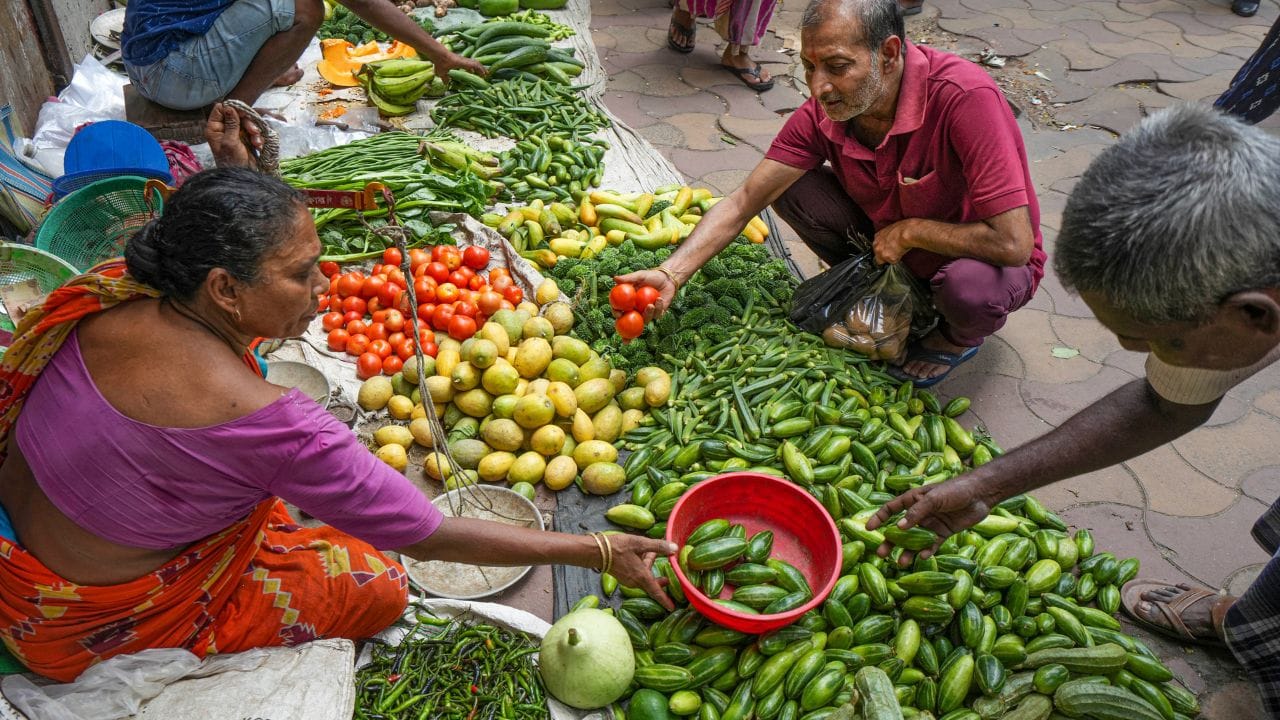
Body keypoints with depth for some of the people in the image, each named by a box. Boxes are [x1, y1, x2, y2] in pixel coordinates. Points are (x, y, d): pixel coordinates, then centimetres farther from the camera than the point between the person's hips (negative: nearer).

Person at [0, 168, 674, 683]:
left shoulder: (113, 291, -18)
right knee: (378, 587, 0)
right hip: (93, 626, -8)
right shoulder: (258, 420, -38)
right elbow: (427, 536, -30)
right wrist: (600, 551, -24)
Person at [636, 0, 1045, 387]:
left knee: (969, 284, -39)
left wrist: (908, 231, -25)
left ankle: (961, 335, 1)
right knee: (790, 187, -14)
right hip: (892, 243, 4)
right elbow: (743, 203, -15)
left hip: (980, 258, -3)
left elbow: (1012, 243, -37)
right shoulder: (823, 113, -17)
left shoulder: (965, 99, -35)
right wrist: (671, 275, -28)